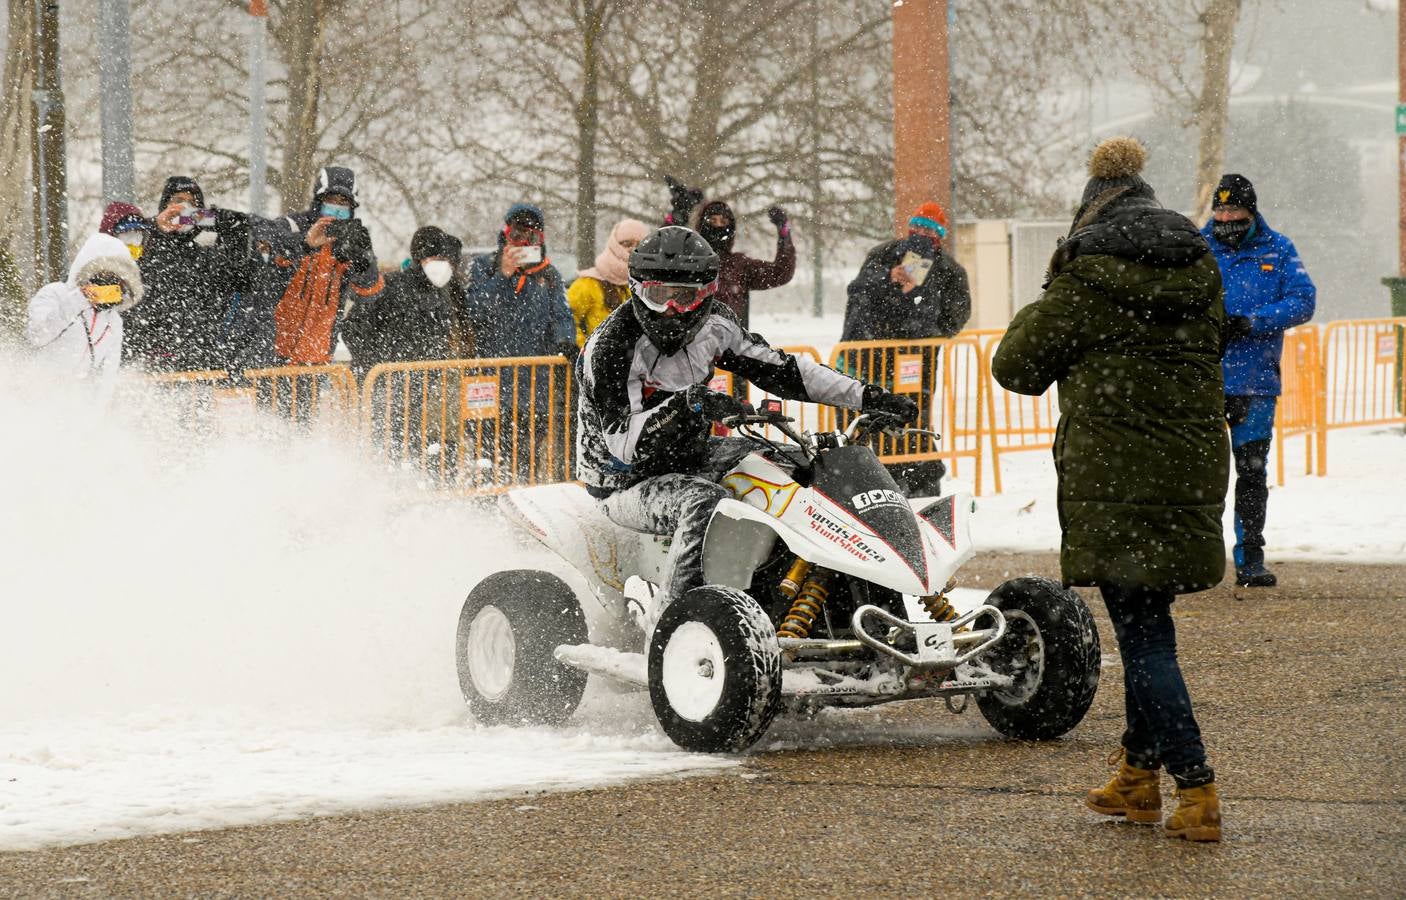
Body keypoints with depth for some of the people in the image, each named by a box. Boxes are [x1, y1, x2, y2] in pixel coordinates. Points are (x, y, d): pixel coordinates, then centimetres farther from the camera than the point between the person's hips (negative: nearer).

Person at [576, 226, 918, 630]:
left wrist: (867, 397, -4)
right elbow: (621, 444, -30)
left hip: (691, 456, 8)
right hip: (629, 485, -8)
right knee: (702, 501, -38)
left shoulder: (712, 325, -2)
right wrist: (687, 404, -46)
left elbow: (781, 370, 3)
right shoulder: (611, 347, -23)